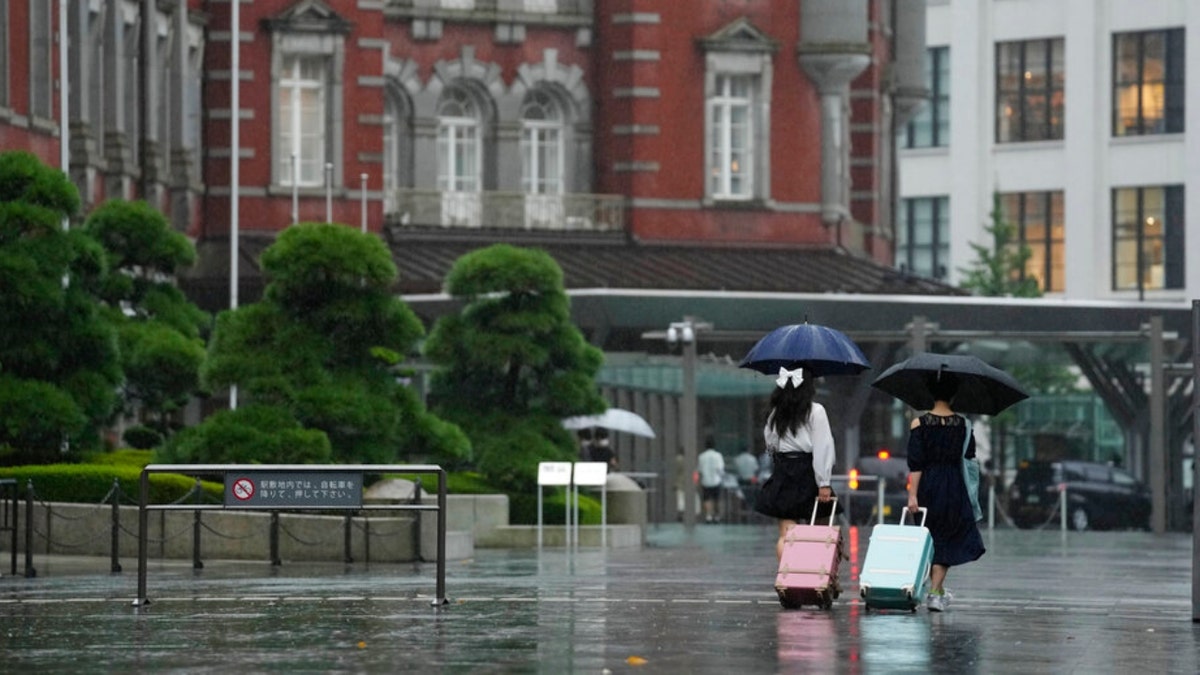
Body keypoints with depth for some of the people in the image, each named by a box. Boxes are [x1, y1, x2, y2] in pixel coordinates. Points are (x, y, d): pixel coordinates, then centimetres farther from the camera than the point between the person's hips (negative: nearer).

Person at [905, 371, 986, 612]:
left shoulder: (920, 424, -5)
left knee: (930, 540, 15)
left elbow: (915, 464, -9)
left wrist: (912, 494, -10)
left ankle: (939, 591, 23)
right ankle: (935, 592, -8)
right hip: (955, 489, 0)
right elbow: (969, 459, 3)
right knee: (947, 542, 4)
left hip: (927, 487, 0)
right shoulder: (963, 424, -2)